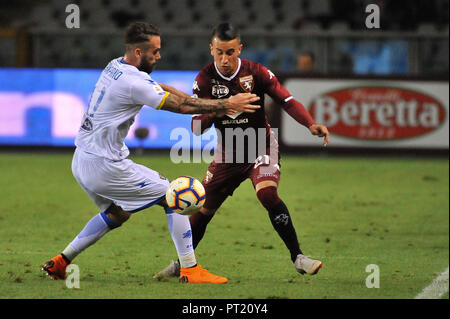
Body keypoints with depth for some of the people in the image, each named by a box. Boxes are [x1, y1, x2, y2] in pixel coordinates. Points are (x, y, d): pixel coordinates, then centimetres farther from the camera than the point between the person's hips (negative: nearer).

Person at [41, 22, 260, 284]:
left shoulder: (115, 67, 10)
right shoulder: (133, 82, -19)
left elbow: (162, 90, 17)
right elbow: (182, 106, -16)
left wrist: (216, 105, 11)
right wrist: (226, 105, -7)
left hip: (81, 162, 9)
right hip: (104, 166, -9)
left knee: (118, 213, 30)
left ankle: (61, 262, 27)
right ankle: (190, 270, -2)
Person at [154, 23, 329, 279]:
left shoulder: (256, 73, -14)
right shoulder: (204, 79, -9)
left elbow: (288, 101, -15)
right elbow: (197, 128, -10)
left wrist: (311, 124, -33)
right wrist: (213, 112, -33)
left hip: (261, 147, -3)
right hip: (227, 154, 3)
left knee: (268, 193, -28)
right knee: (203, 209, 3)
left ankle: (298, 258, -22)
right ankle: (181, 264, 25)